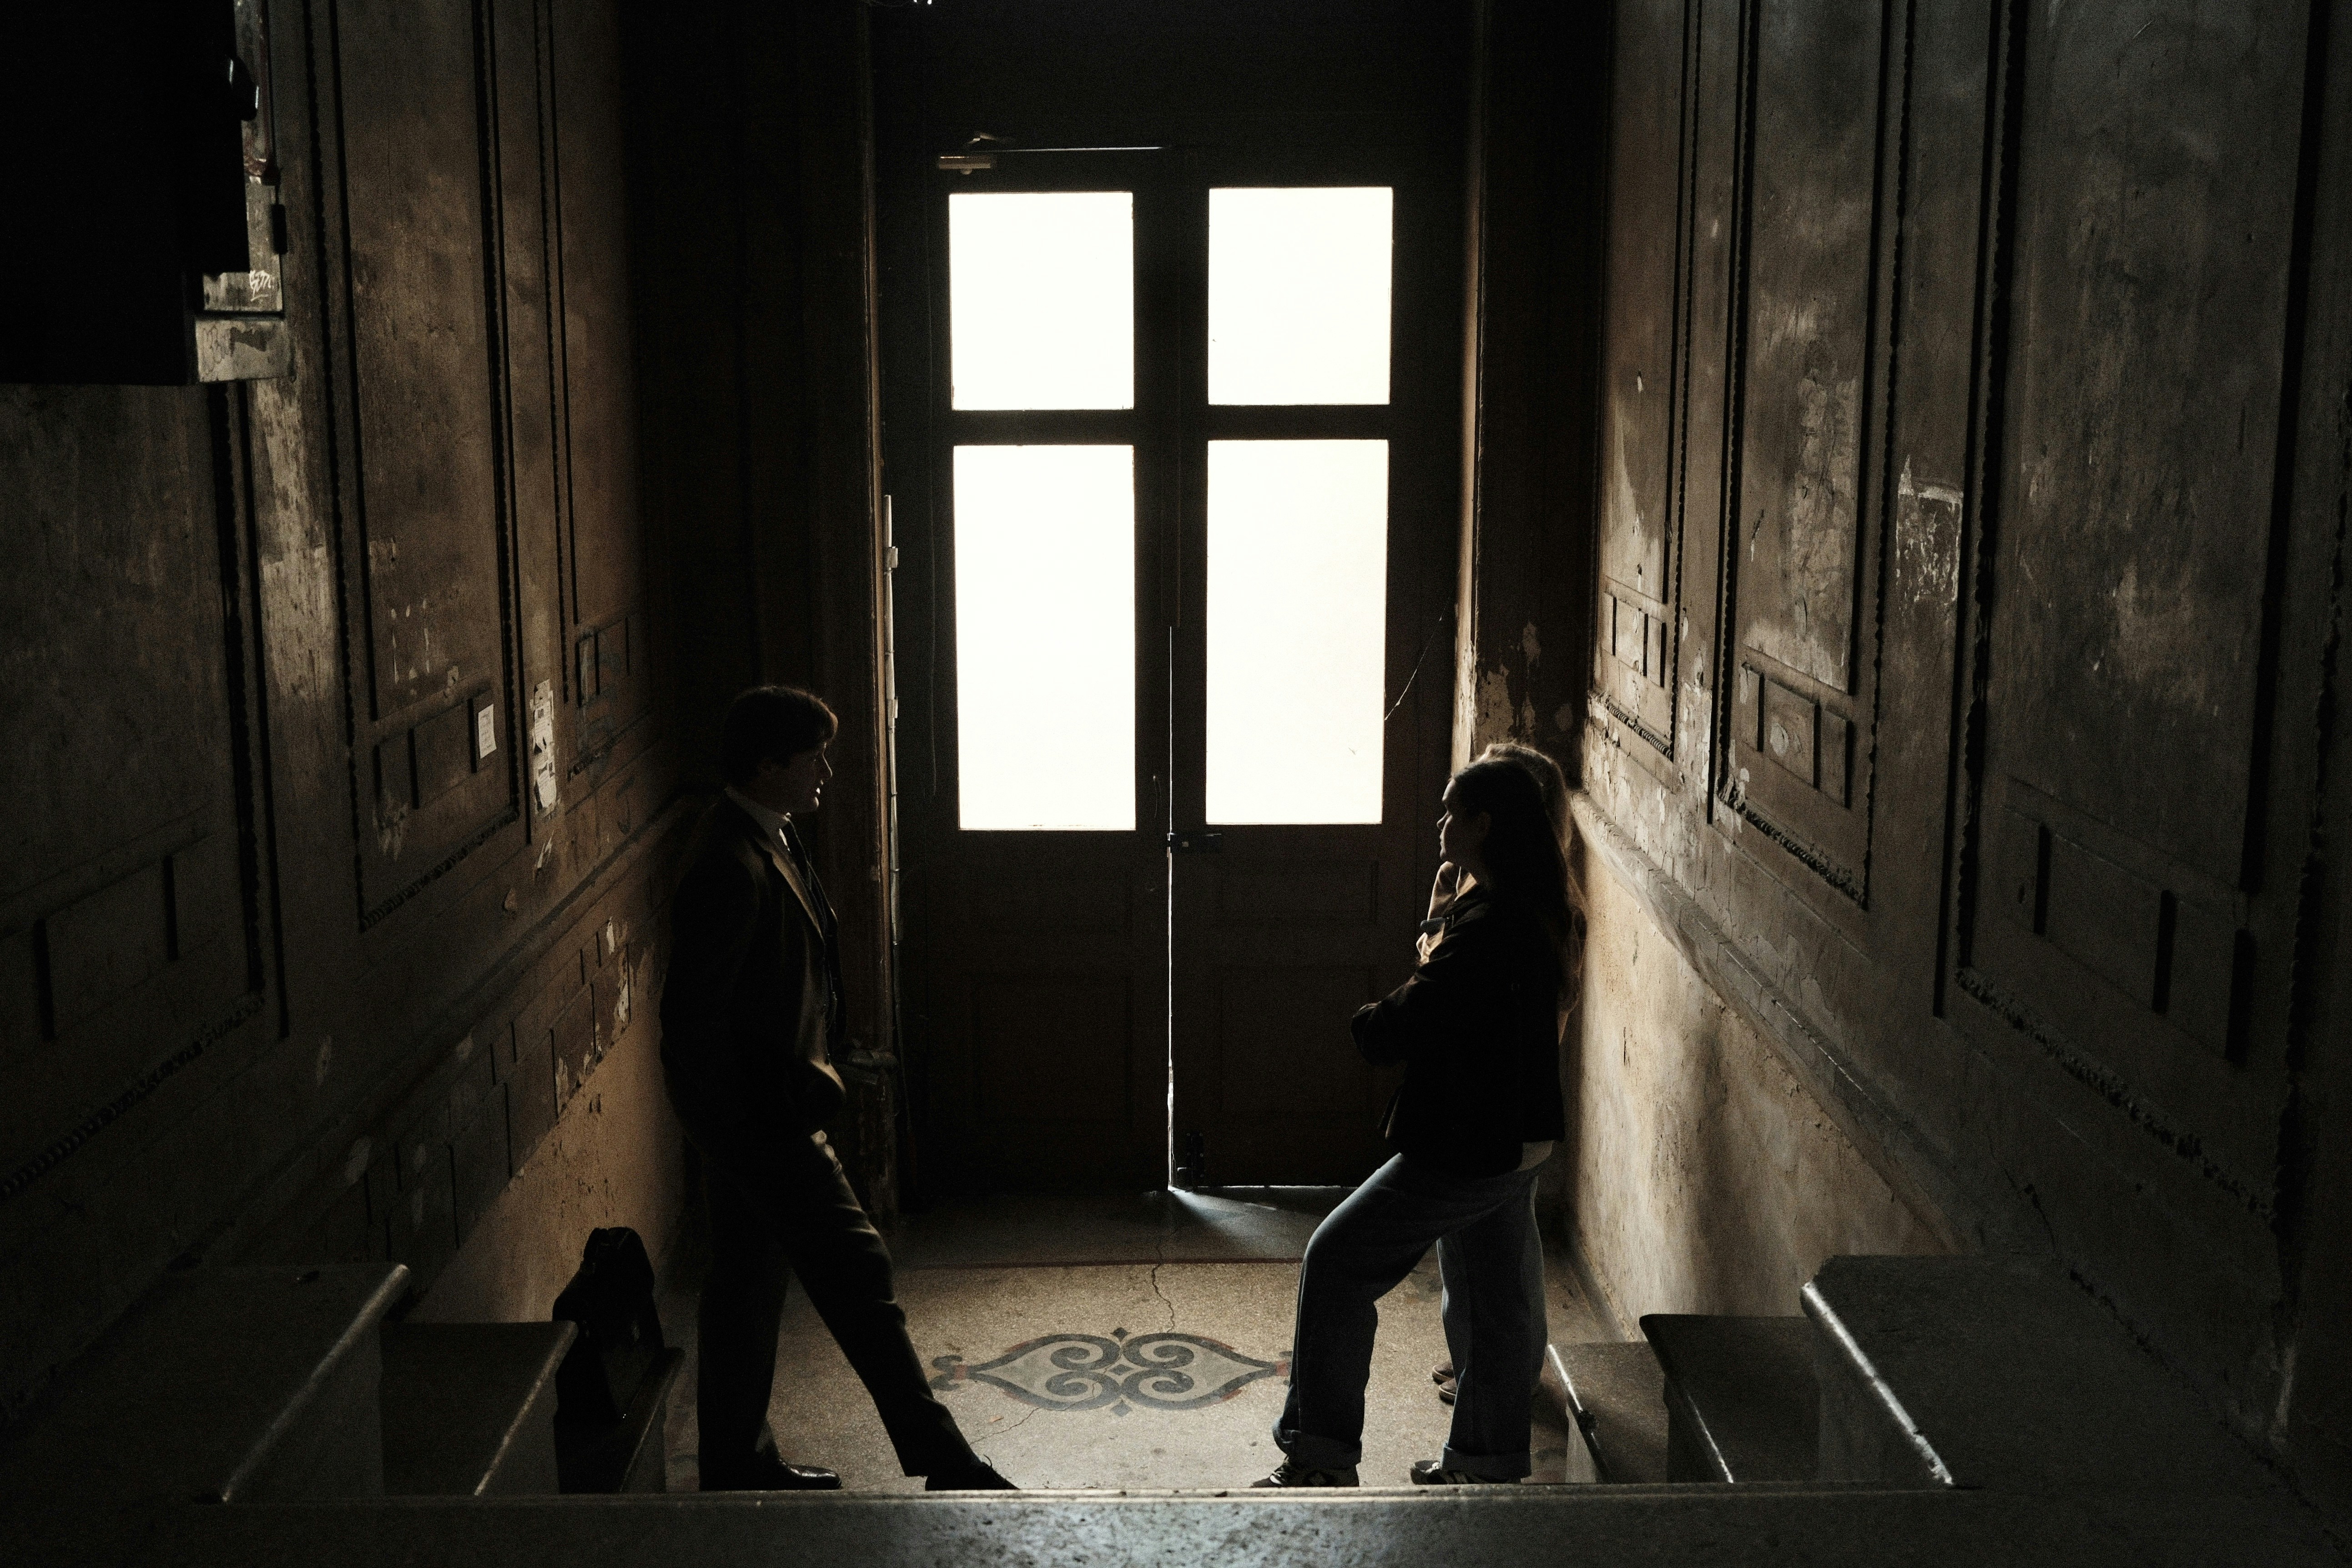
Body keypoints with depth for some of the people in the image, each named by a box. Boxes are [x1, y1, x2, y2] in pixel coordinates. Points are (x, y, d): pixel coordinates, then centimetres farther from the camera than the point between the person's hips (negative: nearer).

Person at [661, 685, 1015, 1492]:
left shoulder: (765, 840, 9)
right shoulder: (733, 866, -23)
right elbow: (693, 1014, -24)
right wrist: (758, 1110, -19)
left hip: (767, 1106, 11)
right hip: (759, 1113, -11)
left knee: (750, 1284, 18)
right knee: (855, 1272, -5)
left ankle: (739, 1462, 31)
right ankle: (943, 1464, 2)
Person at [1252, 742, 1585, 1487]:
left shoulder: (1491, 929, -26)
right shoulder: (1542, 915, 5)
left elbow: (1389, 1033, -24)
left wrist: (1369, 1021, -3)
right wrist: (1444, 921, 2)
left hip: (1464, 1152, -10)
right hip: (1514, 1144, 10)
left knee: (1337, 1264, 2)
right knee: (1493, 1298, 21)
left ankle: (1321, 1454, 8)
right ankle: (1489, 1460, 36)